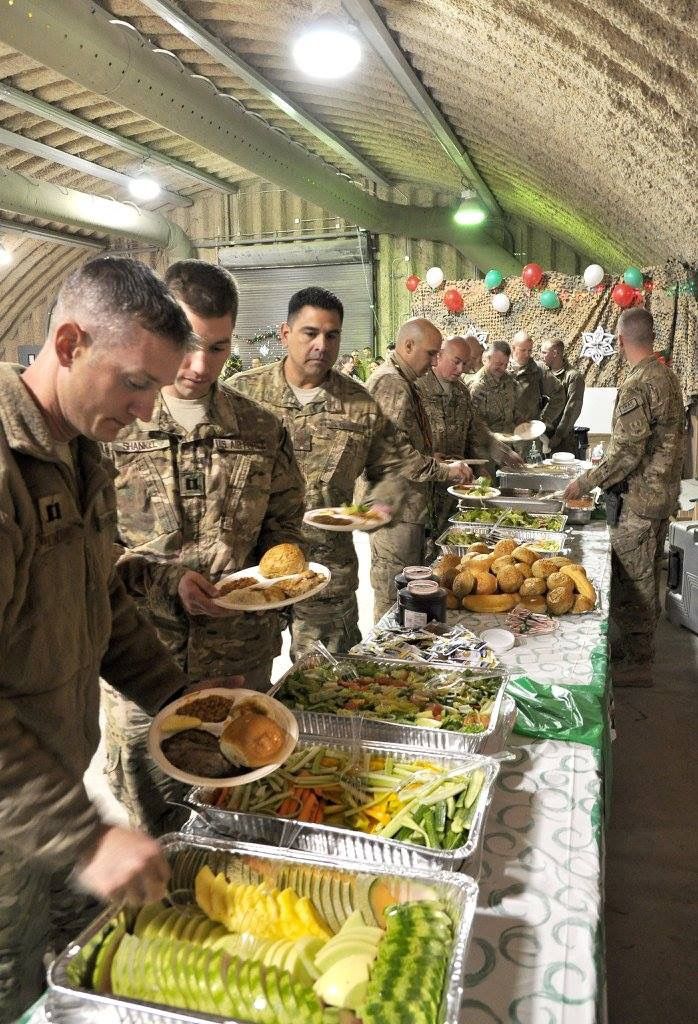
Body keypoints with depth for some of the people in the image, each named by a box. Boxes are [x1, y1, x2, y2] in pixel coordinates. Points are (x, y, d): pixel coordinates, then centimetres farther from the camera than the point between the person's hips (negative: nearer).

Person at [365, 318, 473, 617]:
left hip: (408, 508, 11)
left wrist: (438, 463, 15)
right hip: (397, 510, -11)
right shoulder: (392, 384, -17)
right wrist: (445, 469, -16)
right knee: (395, 595, -1)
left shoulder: (402, 381, 19)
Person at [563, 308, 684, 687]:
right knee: (646, 576, 19)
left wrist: (585, 482, -13)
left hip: (638, 497, -9)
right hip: (664, 493, 10)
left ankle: (636, 662, 10)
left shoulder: (636, 385, -21)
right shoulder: (667, 376, 9)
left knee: (631, 580, 0)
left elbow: (626, 454, -24)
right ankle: (639, 645, 33)